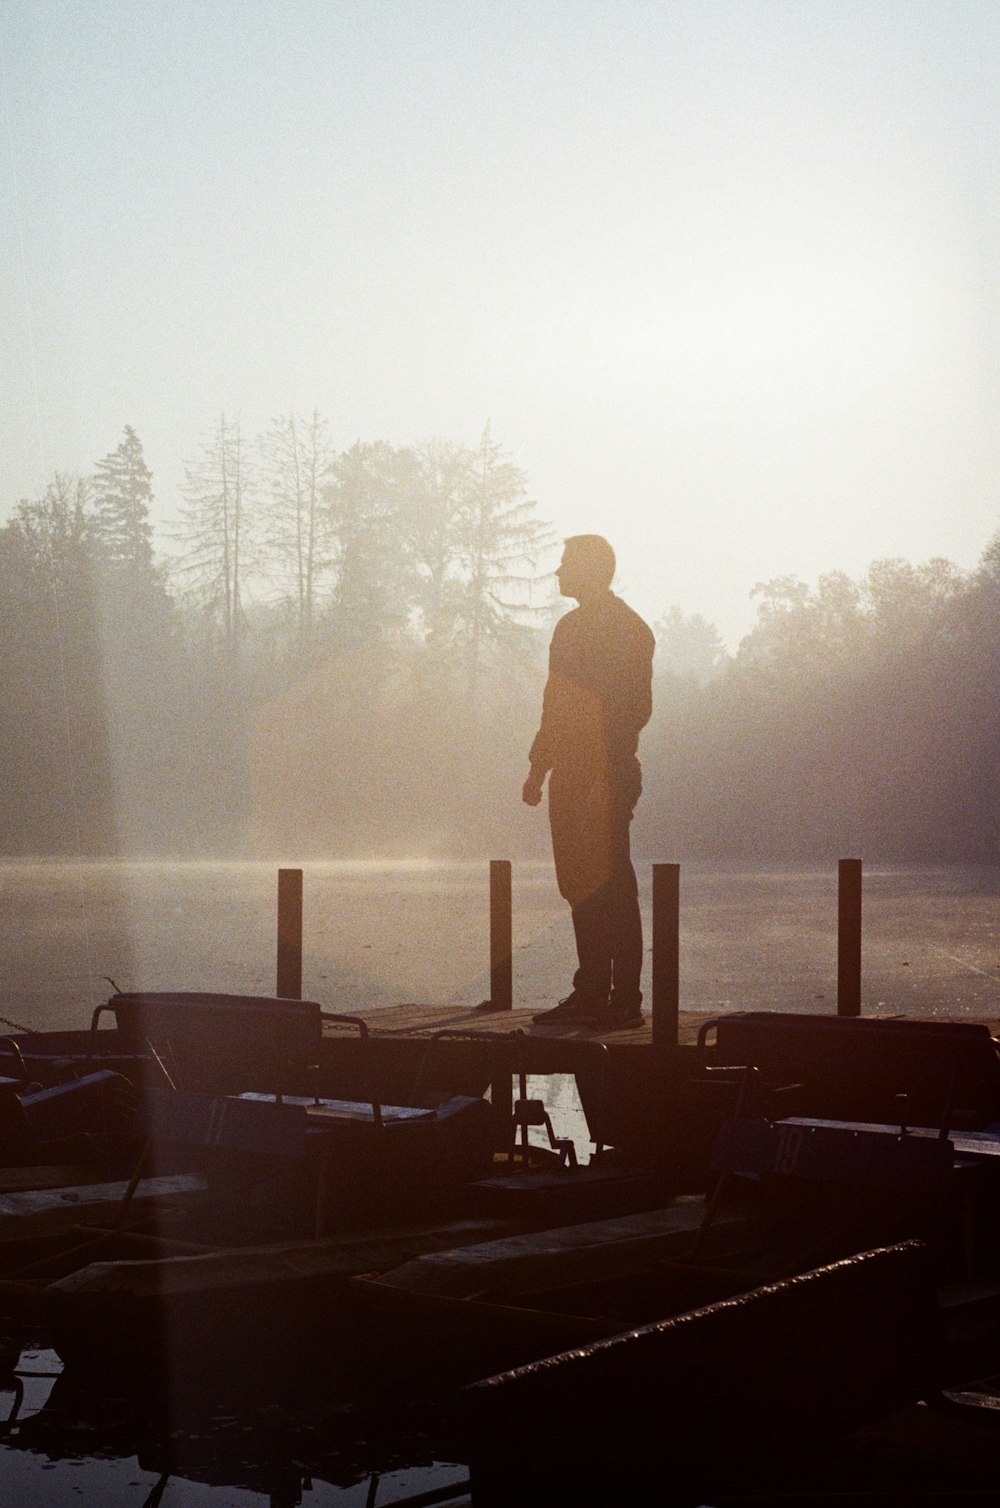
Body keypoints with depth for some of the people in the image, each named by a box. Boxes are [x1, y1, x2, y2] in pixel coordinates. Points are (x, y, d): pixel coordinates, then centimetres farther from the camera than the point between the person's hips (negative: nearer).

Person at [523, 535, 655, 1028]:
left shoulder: (627, 629, -7)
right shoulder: (571, 627, 20)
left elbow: (633, 707, -14)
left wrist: (608, 772, -21)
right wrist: (538, 768, 19)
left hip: (607, 778, -9)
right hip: (571, 778, 9)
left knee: (611, 887, -8)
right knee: (580, 887, 10)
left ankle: (626, 1000, -5)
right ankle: (591, 993, 15)